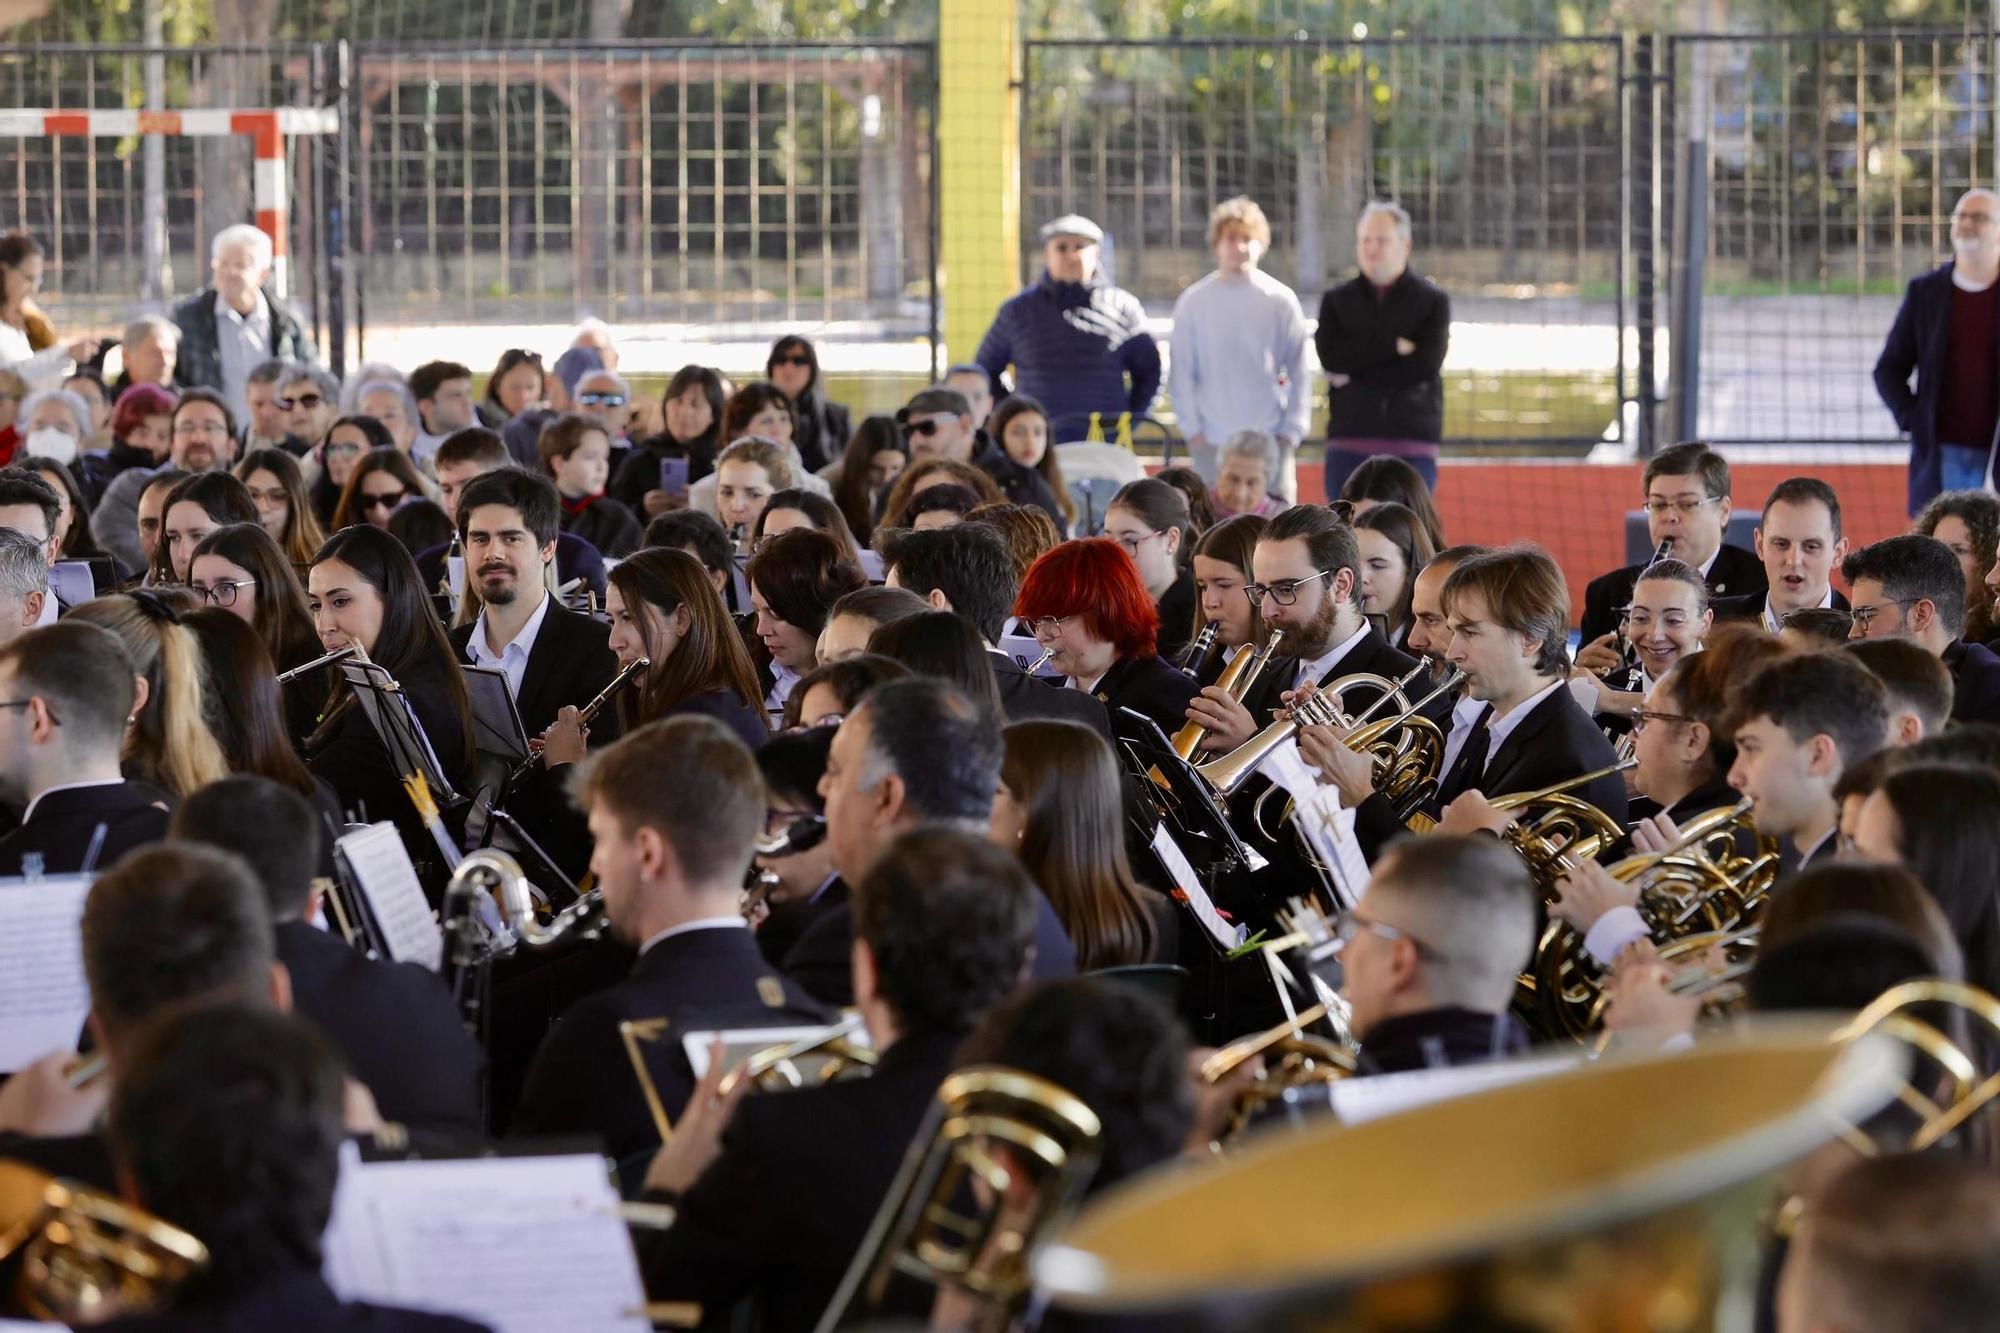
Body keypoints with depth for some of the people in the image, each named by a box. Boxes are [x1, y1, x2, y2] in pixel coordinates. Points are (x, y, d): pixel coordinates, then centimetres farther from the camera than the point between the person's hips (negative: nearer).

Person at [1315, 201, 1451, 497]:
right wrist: (1393, 346, -10)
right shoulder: (1336, 300, 12)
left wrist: (1355, 374, -7)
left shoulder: (1433, 300, 6)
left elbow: (1426, 364, -8)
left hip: (1412, 446, -1)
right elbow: (1330, 356, -5)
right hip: (1350, 444, 1)